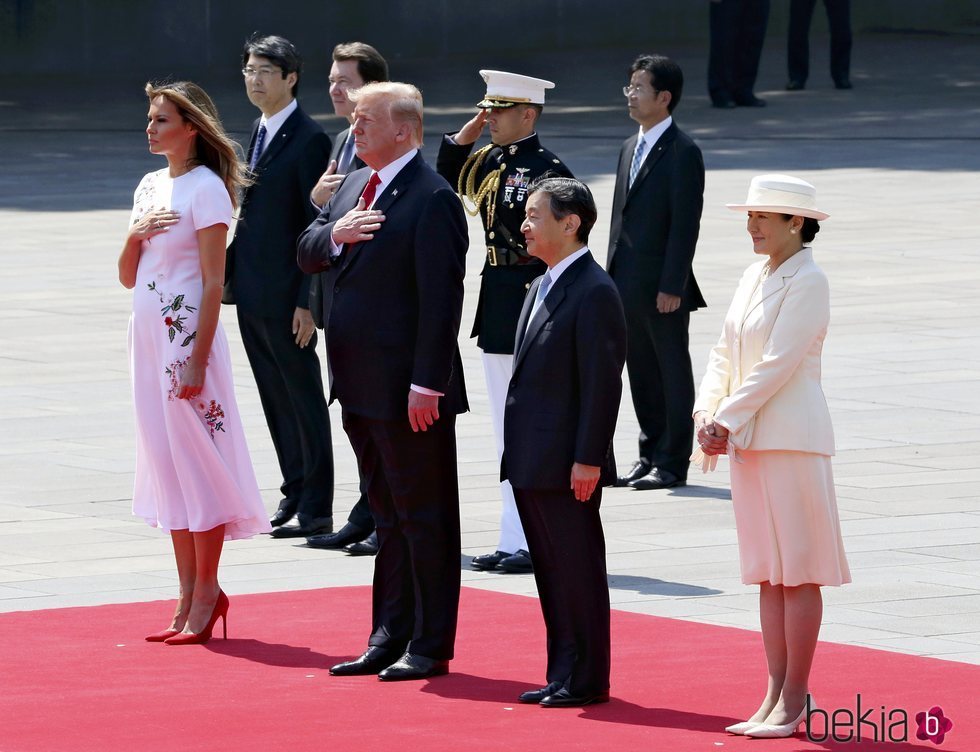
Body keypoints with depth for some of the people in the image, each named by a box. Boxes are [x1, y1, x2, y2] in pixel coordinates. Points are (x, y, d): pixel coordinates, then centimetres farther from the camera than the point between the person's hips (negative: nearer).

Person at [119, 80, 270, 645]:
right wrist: (135, 235, -6)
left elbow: (214, 283, -14)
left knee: (197, 459, -5)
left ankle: (208, 592, 1)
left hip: (188, 334, -8)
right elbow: (128, 277, 15)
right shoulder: (150, 187, 13)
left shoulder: (207, 189, -10)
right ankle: (189, 594, 14)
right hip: (149, 333, 8)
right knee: (165, 461, 9)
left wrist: (197, 361, -18)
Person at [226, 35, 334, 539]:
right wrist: (231, 278, 13)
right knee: (276, 400, 13)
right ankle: (295, 493, 22)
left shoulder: (308, 140, -13)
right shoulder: (259, 133, 13)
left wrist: (307, 302, -18)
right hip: (251, 291, 8)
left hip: (285, 297, -8)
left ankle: (316, 510, 4)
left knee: (304, 399, -1)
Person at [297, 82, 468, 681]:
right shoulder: (355, 187, 13)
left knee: (425, 517, 0)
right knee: (388, 516, 15)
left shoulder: (432, 199, -15)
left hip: (409, 391, -9)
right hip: (361, 386, 9)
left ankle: (431, 646, 6)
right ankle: (391, 636, 21)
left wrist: (426, 384, -21)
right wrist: (335, 234, -10)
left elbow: (441, 299, -19)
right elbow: (306, 254, 13)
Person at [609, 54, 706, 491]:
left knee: (673, 373, 1)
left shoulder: (683, 153, -11)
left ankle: (672, 464, 6)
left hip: (663, 288, -8)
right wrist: (613, 276, 13)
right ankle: (650, 454, 21)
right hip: (630, 286, 8)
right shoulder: (631, 148, 15)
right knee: (641, 373, 13)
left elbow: (685, 225, -14)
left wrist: (672, 287, -18)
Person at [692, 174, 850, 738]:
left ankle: (795, 698, 0)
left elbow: (779, 363, -16)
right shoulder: (754, 277, 14)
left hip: (792, 437, -8)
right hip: (748, 438, 8)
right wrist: (708, 414, -2)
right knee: (768, 571, 10)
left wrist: (729, 420, -15)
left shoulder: (808, 281, -11)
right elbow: (726, 352, 13)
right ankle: (777, 694, 14)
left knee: (798, 571, -3)